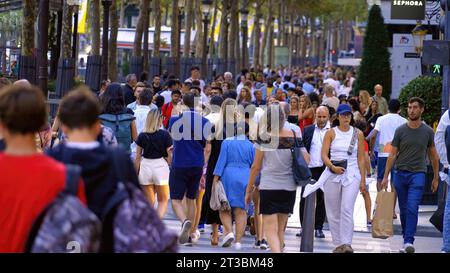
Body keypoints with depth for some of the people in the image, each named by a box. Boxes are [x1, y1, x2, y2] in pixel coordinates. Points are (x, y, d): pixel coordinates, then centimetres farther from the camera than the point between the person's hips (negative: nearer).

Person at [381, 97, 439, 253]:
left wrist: (436, 178, 12)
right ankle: (406, 238, 21)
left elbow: (433, 155, 13)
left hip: (418, 174, -2)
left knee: (412, 209, -15)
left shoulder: (427, 132, 3)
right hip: (400, 173, 2)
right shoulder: (400, 131, 3)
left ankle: (409, 242, -18)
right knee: (404, 210, 9)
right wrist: (385, 177, 1)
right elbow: (392, 155, 5)